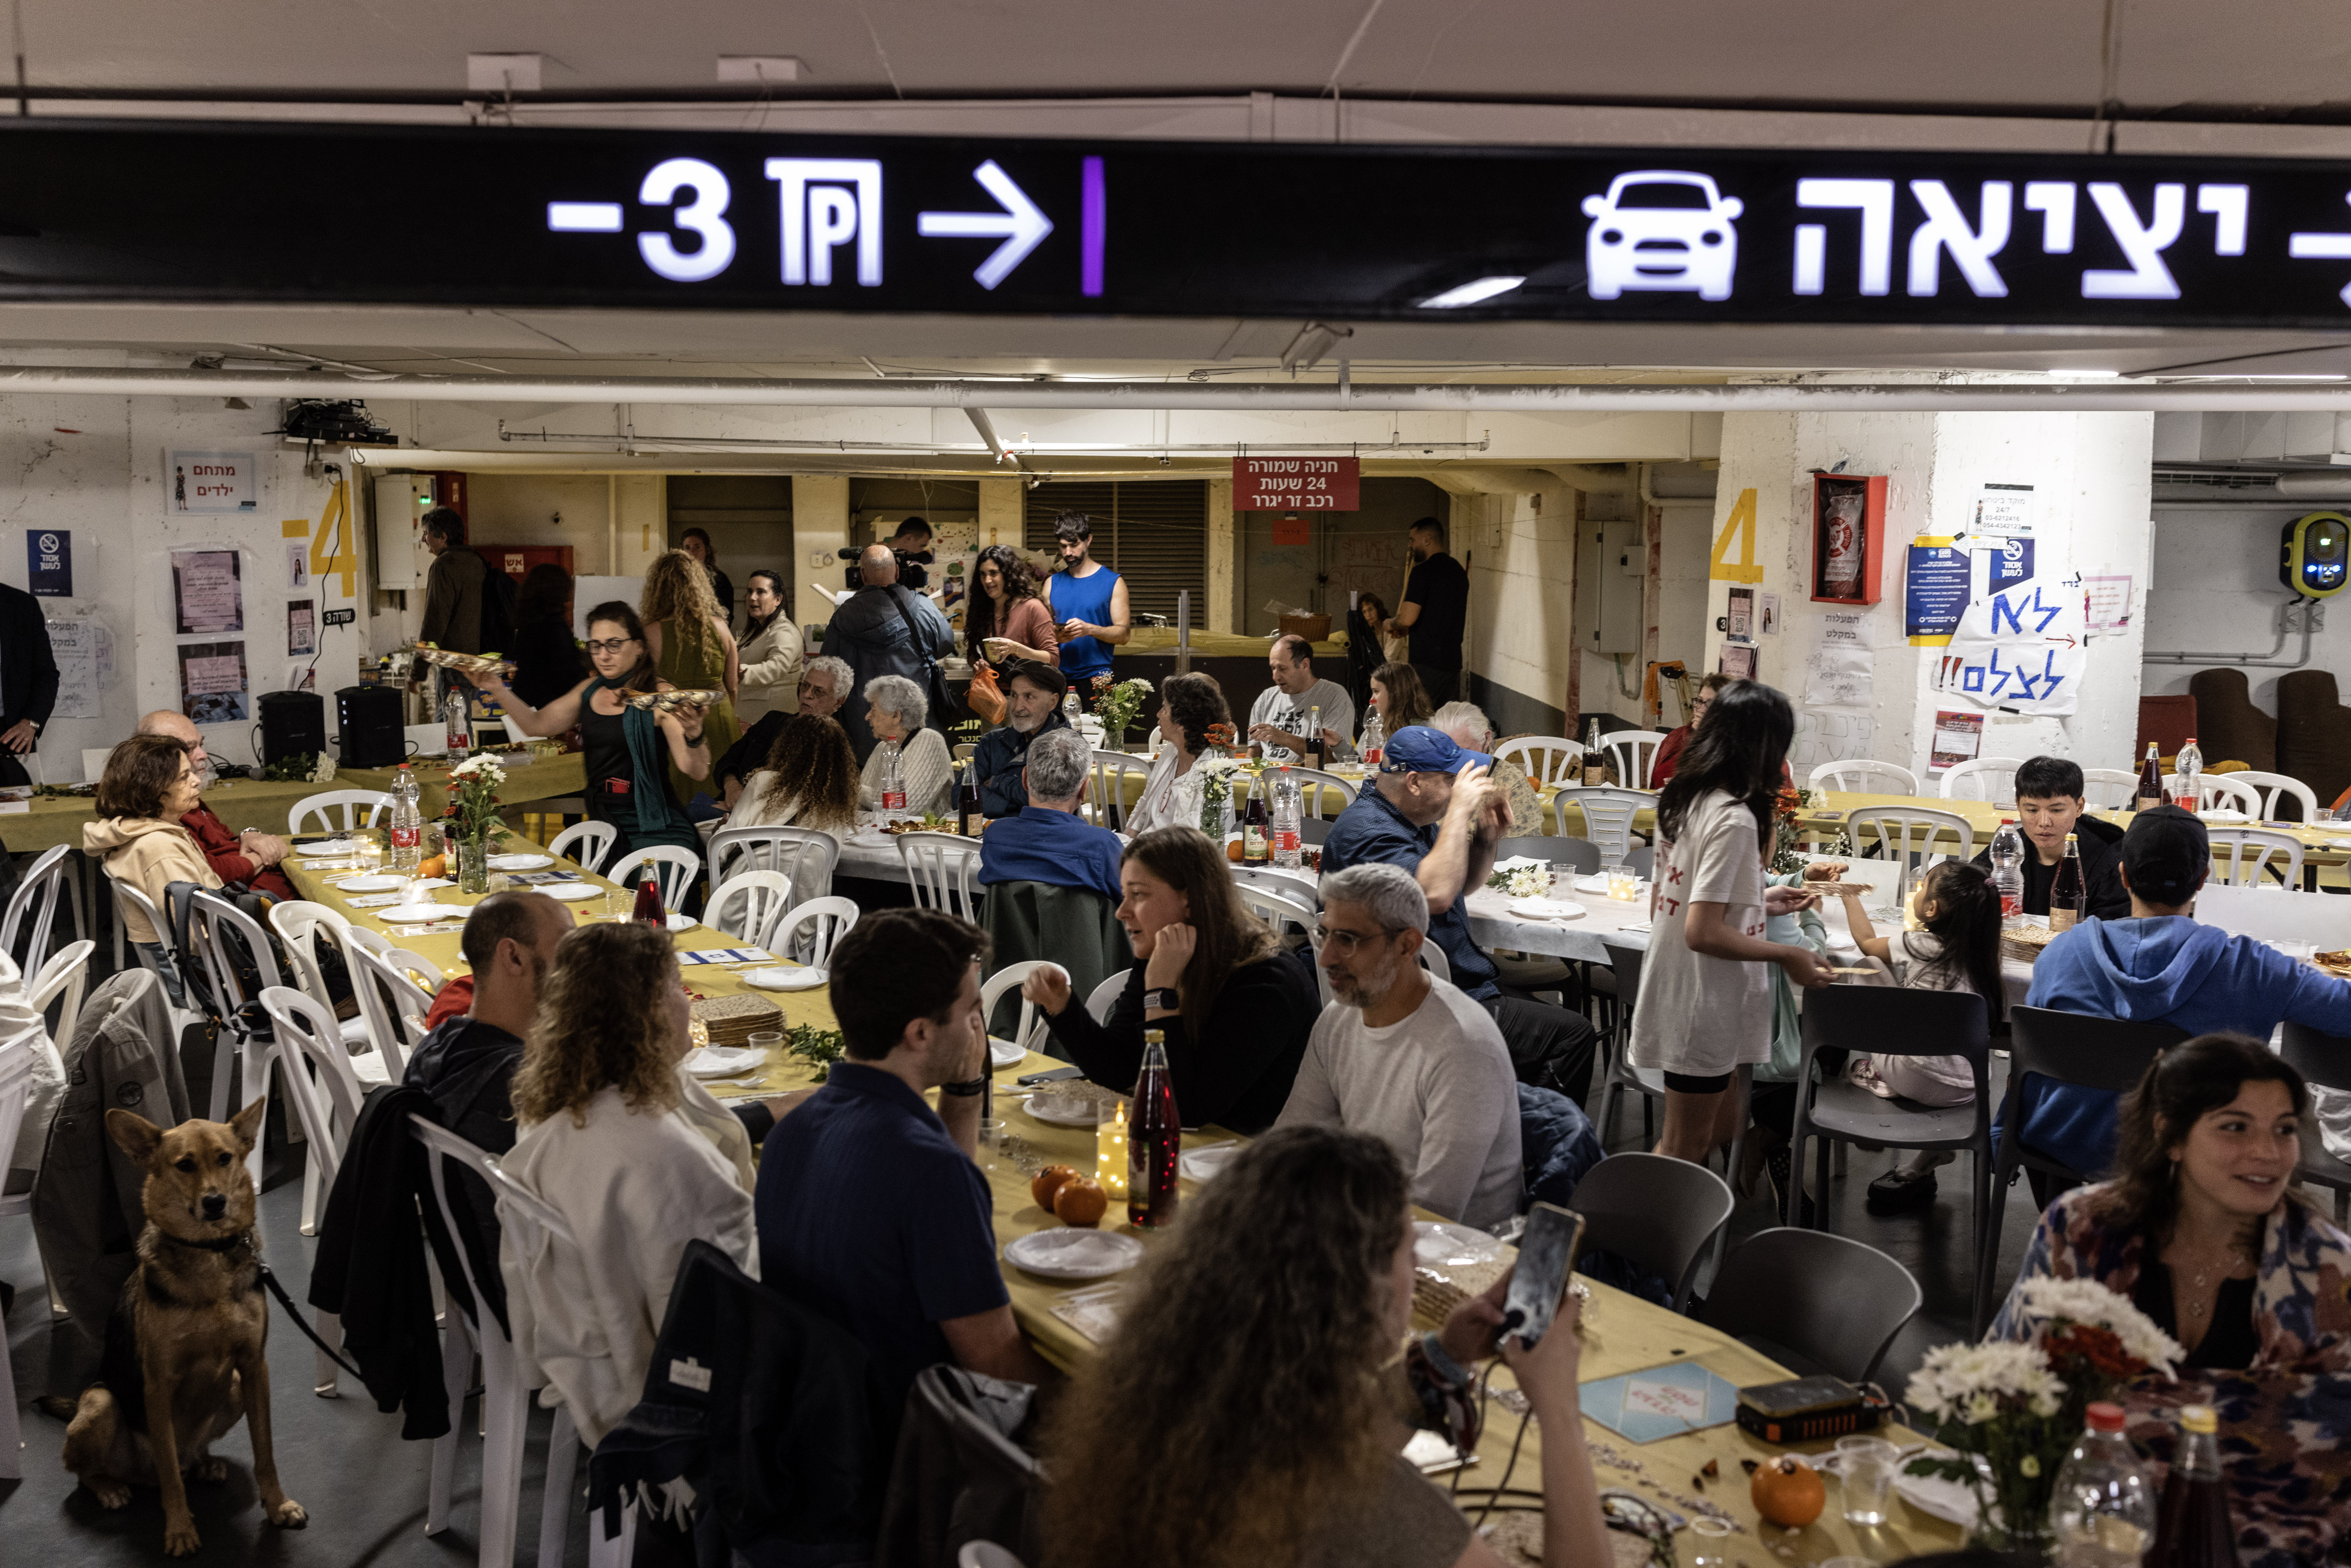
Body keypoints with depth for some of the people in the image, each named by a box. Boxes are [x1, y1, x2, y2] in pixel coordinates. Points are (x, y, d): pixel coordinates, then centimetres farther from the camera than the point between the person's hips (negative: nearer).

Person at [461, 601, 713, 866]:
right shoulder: (590, 690, 13)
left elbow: (696, 771, -17)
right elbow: (538, 724, 19)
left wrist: (693, 732, -38)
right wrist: (498, 690, 5)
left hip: (653, 833, -7)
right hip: (603, 829, 7)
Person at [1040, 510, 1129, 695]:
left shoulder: (1113, 582, 4)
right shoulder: (1052, 583, 14)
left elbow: (1124, 633, -2)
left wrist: (1089, 629, -17)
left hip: (1096, 678, -2)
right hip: (1058, 678, 3)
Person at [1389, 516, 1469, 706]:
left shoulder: (1423, 571, -10)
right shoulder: (1459, 571, 16)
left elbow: (1407, 619, -18)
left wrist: (1391, 623, 3)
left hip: (1427, 664, -8)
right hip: (1453, 663, 8)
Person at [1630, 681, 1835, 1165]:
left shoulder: (1681, 800, 5)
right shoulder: (1735, 820, -22)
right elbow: (1702, 933, -26)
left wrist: (1757, 903, 17)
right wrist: (1787, 955, -15)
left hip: (1673, 993, 9)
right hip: (1704, 1010, -9)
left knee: (1720, 1132, 22)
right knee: (1686, 1151, 5)